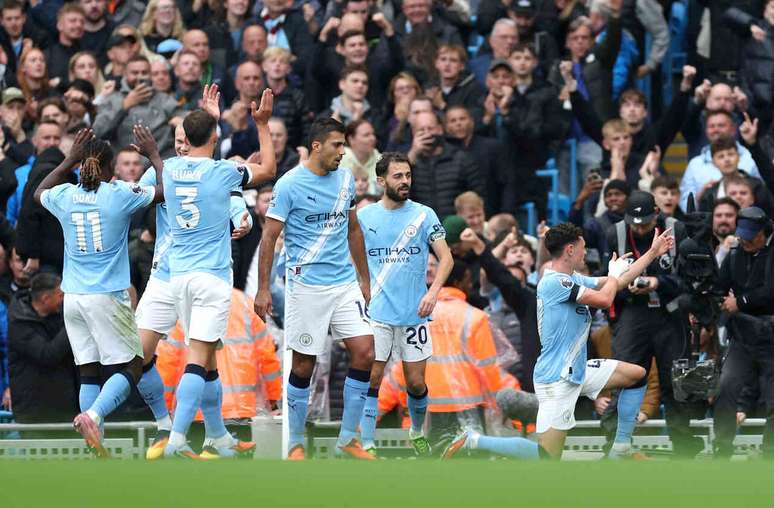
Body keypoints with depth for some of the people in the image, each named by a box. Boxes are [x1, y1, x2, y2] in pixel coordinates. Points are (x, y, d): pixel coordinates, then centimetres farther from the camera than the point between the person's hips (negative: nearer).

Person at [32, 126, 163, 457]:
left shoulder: (64, 196, 4)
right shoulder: (120, 195, -8)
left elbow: (39, 192, 29)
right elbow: (167, 191, 2)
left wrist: (70, 159, 30)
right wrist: (153, 154, 15)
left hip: (73, 297, 5)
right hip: (108, 295, -5)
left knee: (88, 373, 7)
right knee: (129, 368, 0)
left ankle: (97, 449, 0)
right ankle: (92, 415, -25)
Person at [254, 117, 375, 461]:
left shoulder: (345, 180, 8)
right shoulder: (290, 184, -10)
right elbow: (269, 237, -9)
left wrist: (365, 279, 20)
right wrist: (263, 289, -13)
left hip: (345, 284, 5)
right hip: (307, 287, -5)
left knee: (365, 353, -5)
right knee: (303, 365, 1)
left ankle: (348, 438, 6)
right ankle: (295, 444, 14)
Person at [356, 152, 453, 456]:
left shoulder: (423, 215, 0)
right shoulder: (364, 217, 3)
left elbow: (445, 258, -3)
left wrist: (433, 291, -18)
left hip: (414, 314, 0)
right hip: (376, 314, 0)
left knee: (416, 384, 7)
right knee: (371, 380, -7)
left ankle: (417, 433, 32)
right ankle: (367, 446, -2)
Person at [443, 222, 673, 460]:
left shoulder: (572, 279, 10)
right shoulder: (554, 282, -19)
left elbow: (618, 282, 20)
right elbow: (604, 299, -22)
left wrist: (654, 252, 21)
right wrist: (614, 274, -2)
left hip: (577, 372, 10)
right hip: (557, 379, -10)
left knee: (637, 374, 15)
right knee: (548, 458, -13)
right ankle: (473, 441, -6)